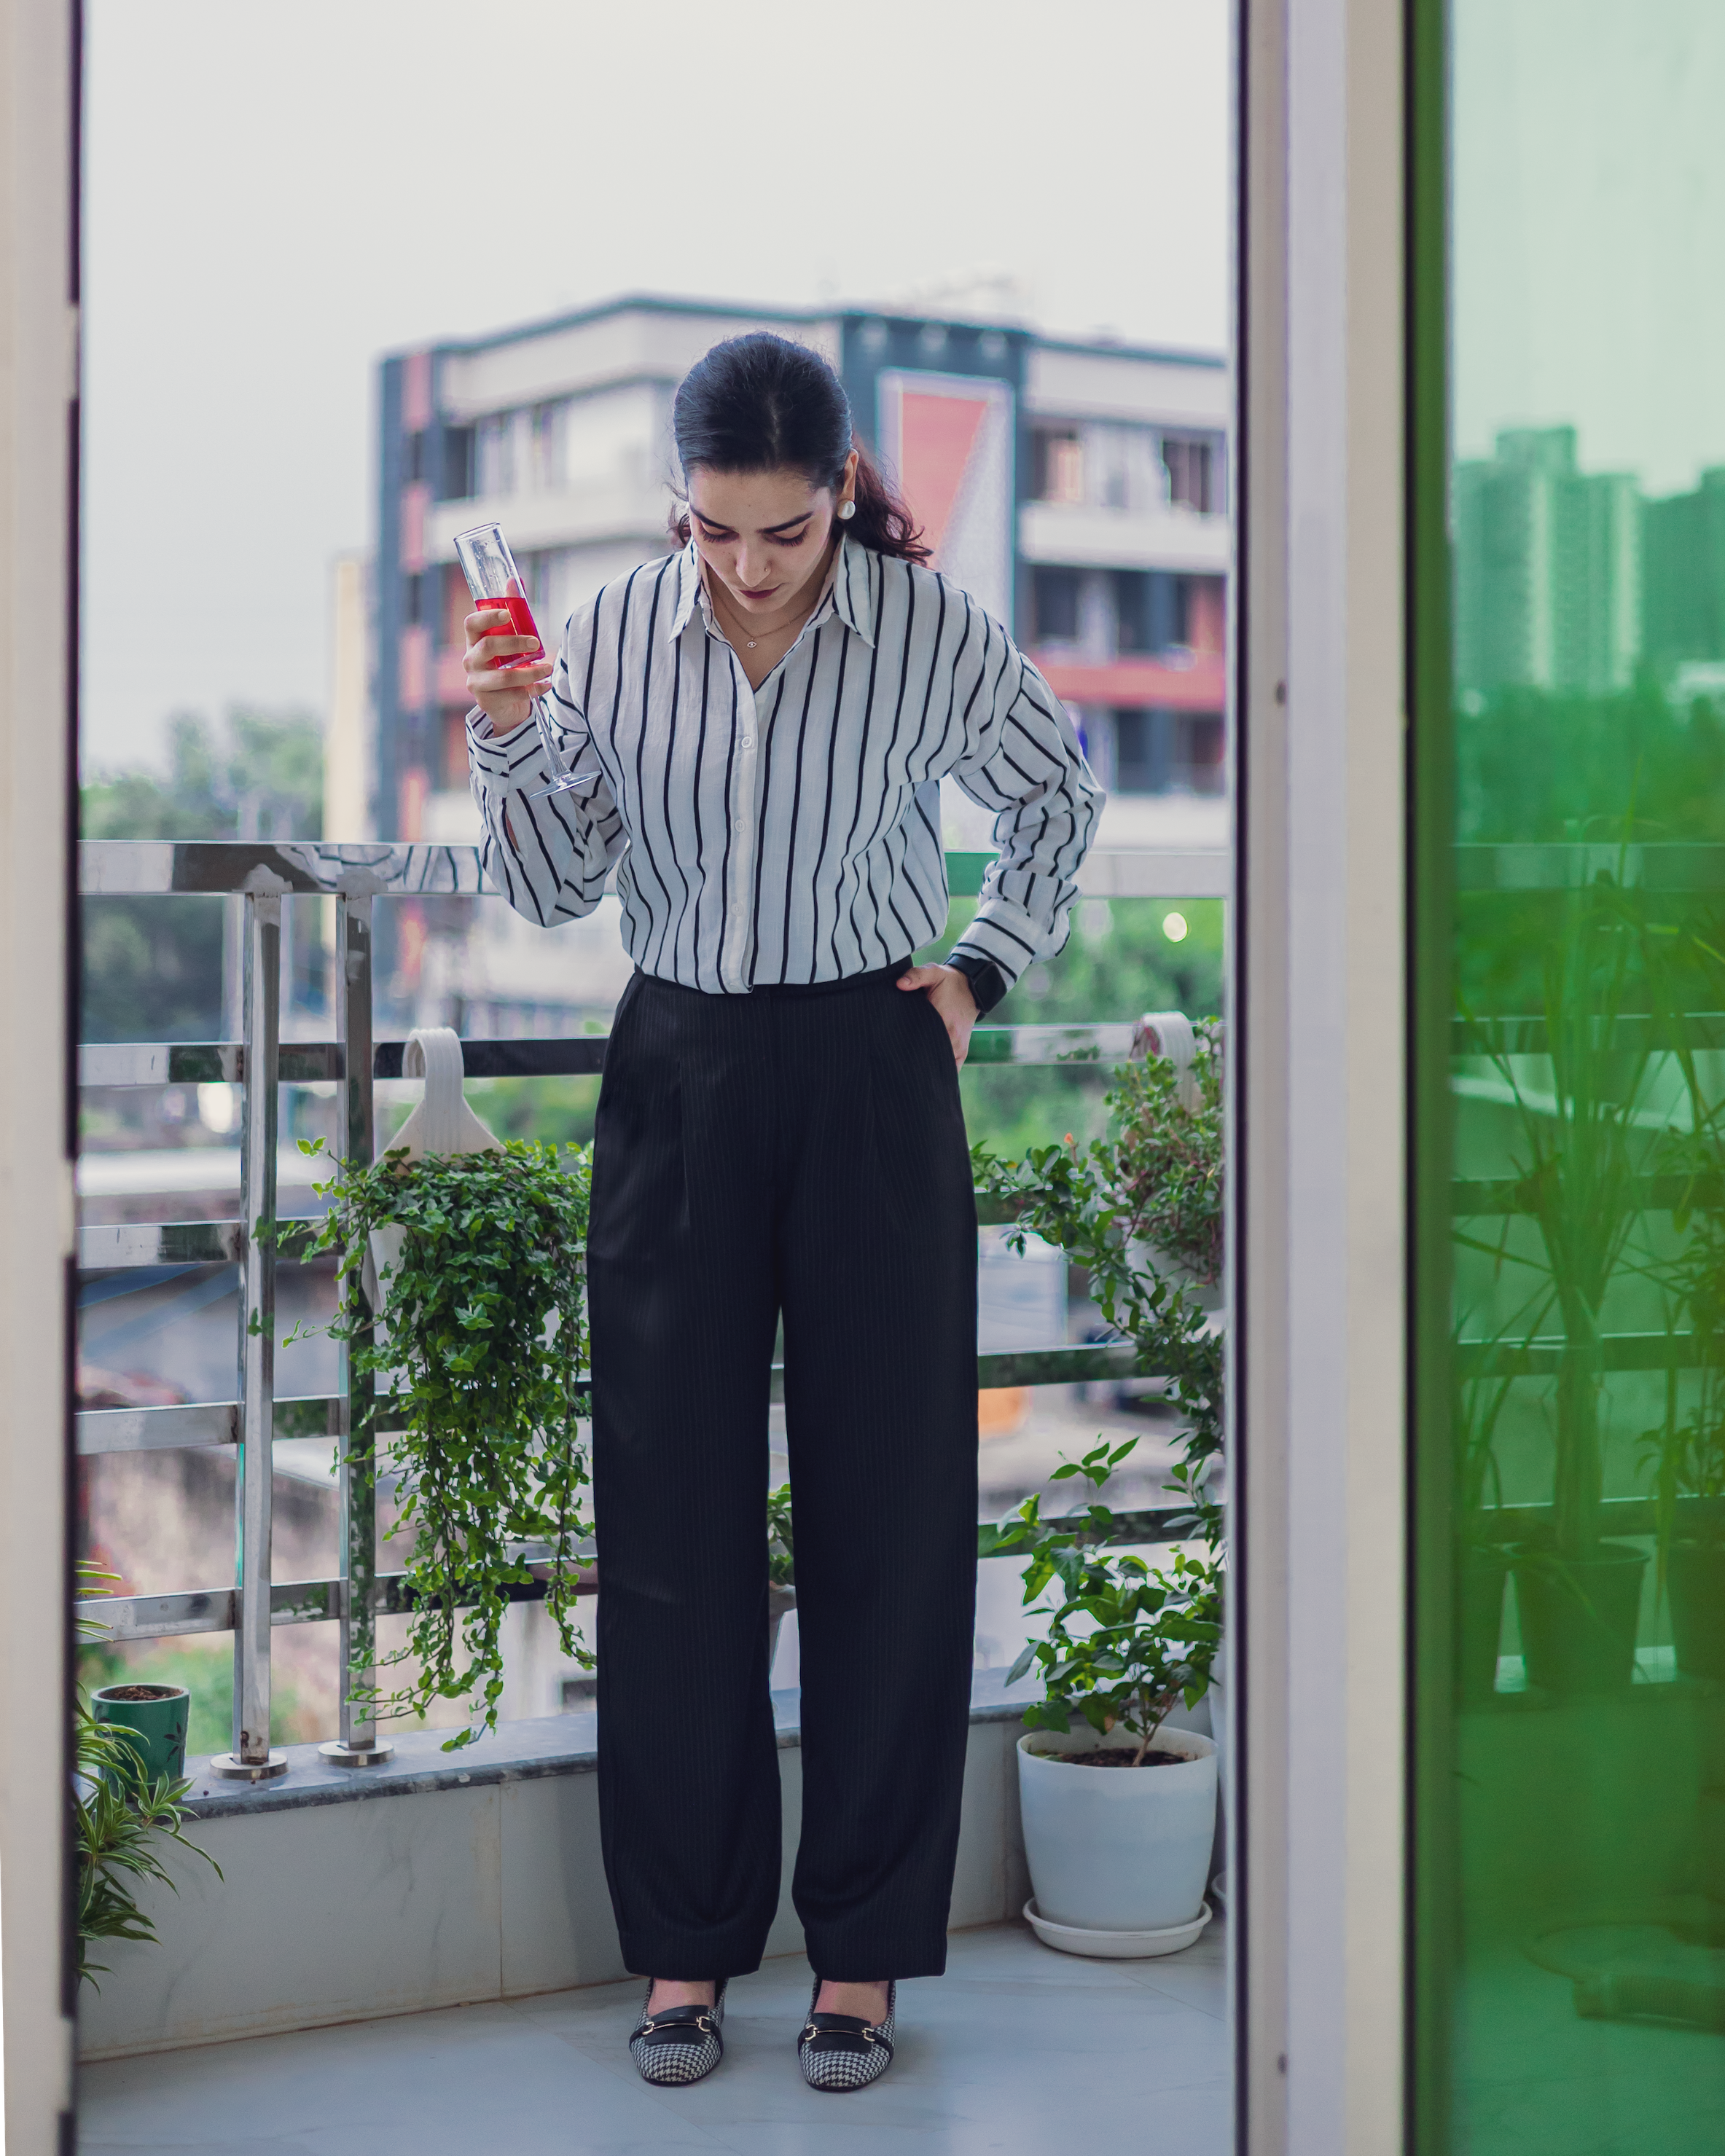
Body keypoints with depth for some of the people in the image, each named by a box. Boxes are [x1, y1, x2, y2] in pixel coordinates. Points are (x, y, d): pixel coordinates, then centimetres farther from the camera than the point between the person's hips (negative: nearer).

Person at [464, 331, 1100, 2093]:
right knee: (672, 1513, 4)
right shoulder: (616, 629, -2)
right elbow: (554, 890, 3)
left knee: (886, 1513, 3)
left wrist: (981, 971, 5)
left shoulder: (933, 630, -6)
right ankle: (687, 1943, 16)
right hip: (678, 1079, 2)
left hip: (872, 1077, -1)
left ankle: (862, 1950, 15)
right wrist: (512, 738, -12)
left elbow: (1058, 798, 13)